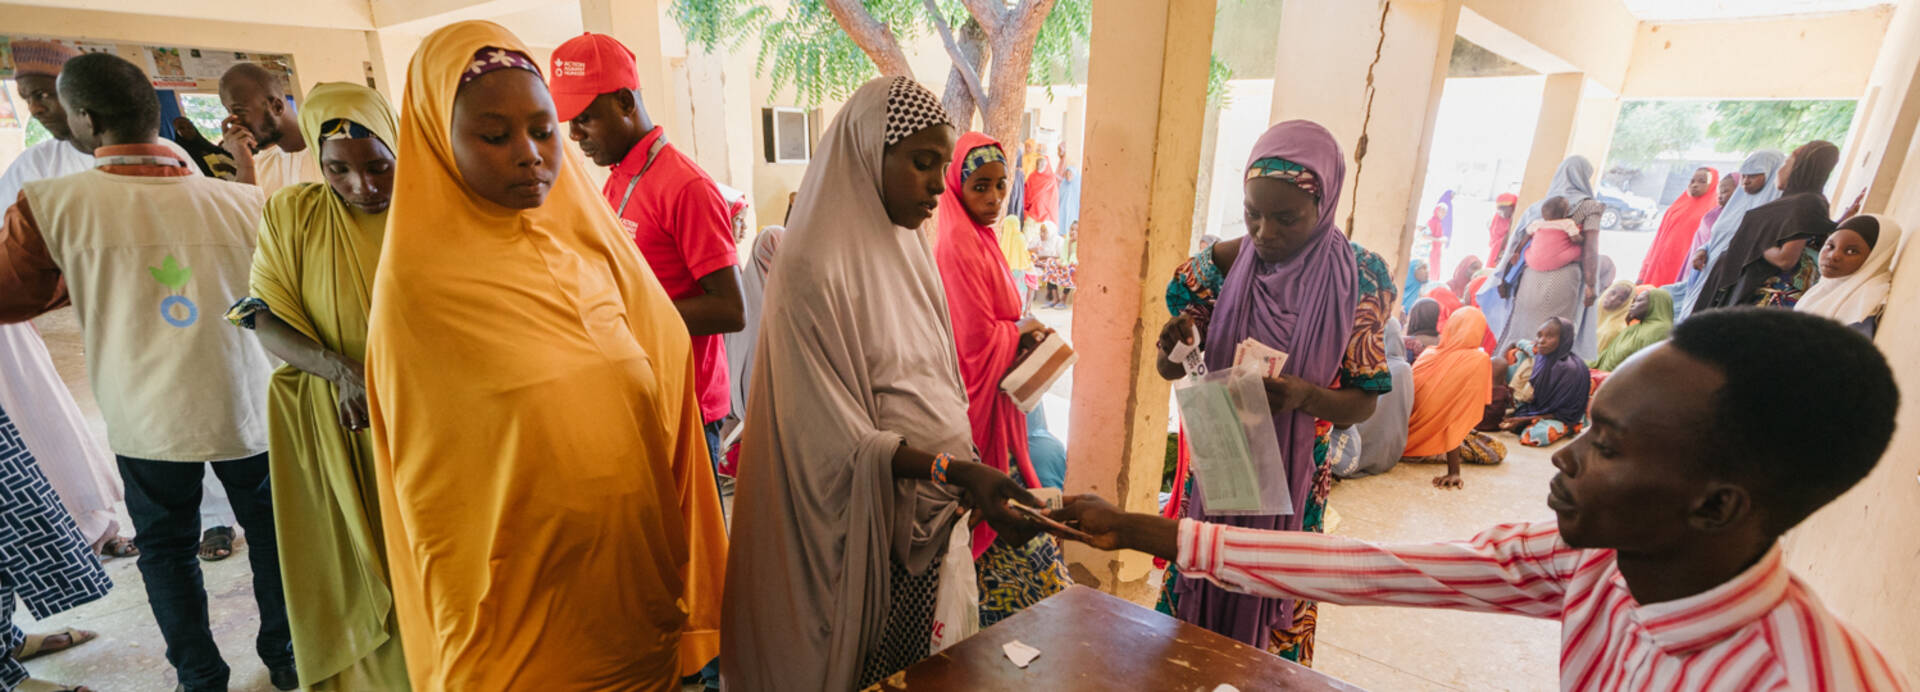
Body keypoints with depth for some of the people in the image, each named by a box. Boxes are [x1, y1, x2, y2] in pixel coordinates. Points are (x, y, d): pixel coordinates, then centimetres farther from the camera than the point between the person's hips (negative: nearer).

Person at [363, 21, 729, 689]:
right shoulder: (415, 283, -13)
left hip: (639, 579, 4)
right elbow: (432, 490, -7)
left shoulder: (594, 245, -1)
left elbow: (663, 409, 4)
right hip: (530, 616, -4)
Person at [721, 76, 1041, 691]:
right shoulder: (815, 271, -18)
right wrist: (958, 472, -28)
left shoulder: (909, 251, 6)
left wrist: (972, 478, 8)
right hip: (872, 524, -7)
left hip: (937, 514, 7)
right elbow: (839, 438, -19)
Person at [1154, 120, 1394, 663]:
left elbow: (1364, 403, -6)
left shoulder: (1358, 279, -10)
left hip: (1291, 479, -1)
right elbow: (1171, 370, -4)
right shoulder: (1218, 266, -9)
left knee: (1271, 608, 15)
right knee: (1196, 592, 15)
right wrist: (1172, 347, -27)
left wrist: (1303, 395, -26)